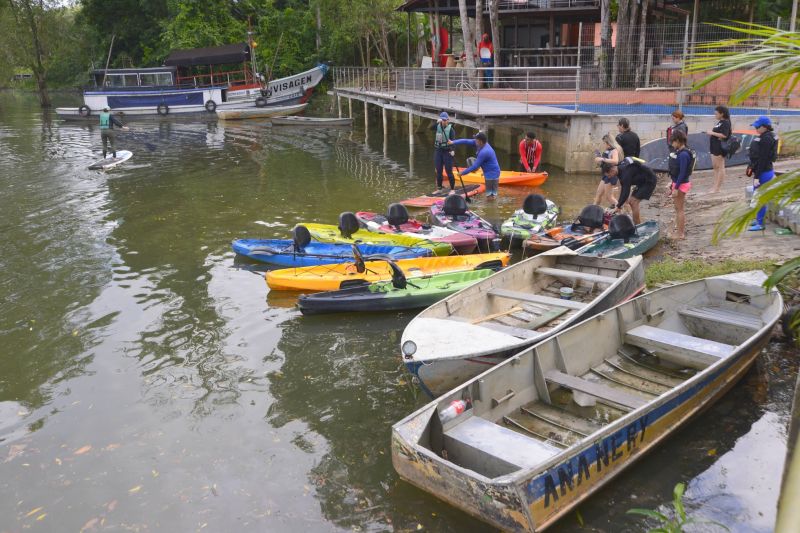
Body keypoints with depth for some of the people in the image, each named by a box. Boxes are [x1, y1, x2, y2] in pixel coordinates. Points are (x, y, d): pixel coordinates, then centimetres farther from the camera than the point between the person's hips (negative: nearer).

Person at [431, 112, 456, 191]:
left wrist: (451, 142, -38)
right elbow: (431, 128, -19)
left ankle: (452, 189, 7)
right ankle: (440, 188, 22)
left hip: (447, 152, -4)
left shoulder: (450, 128, -7)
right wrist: (437, 122, -34)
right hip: (438, 151, 4)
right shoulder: (438, 126, 2)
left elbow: (453, 140, -16)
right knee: (439, 171, 10)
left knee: (449, 171, -2)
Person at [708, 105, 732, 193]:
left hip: (720, 148, -10)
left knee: (720, 167, -4)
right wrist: (711, 132, 4)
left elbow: (724, 135, -23)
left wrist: (713, 133, -17)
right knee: (715, 167, 12)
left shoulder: (725, 123, -13)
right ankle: (715, 187, 17)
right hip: (714, 146, 10)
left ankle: (717, 188, -2)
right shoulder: (719, 122, 16)